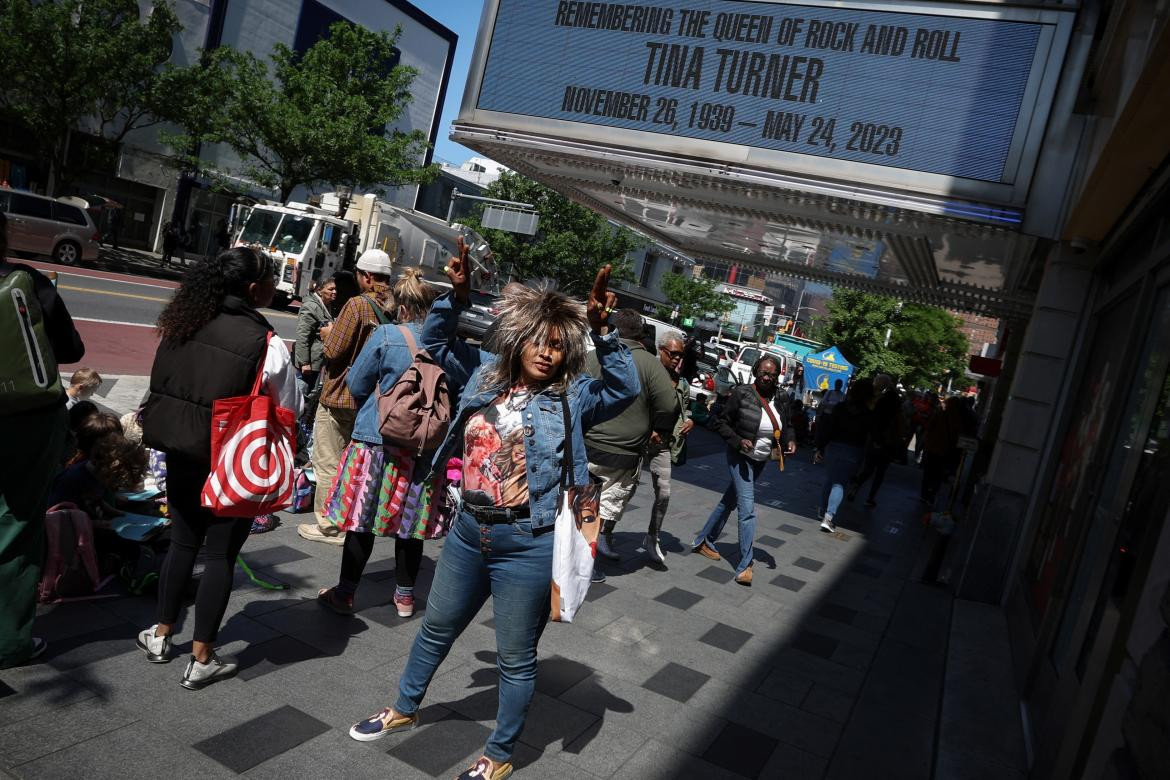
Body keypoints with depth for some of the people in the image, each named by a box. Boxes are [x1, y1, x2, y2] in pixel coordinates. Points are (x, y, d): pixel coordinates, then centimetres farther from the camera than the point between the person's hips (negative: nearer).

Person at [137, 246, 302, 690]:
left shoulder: (183, 324, -1)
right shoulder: (267, 344, -18)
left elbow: (164, 386, 9)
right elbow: (290, 410, -9)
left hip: (182, 454, 6)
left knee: (182, 542, 21)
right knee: (220, 553, 7)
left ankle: (161, 635, 35)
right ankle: (201, 659, 15)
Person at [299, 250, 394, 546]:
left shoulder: (358, 305, -19)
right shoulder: (395, 307, 0)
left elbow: (333, 350, -18)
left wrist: (328, 333, 3)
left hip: (339, 396, -7)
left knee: (327, 462, 4)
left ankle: (328, 525, 9)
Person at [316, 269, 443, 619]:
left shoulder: (386, 336, -11)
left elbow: (356, 385, -2)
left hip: (378, 441, -3)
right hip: (425, 446, 3)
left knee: (363, 516, 8)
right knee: (410, 520, 13)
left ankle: (344, 594, 19)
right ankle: (405, 596, 24)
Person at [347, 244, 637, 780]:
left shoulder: (571, 397, -9)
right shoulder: (484, 374, 2)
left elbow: (625, 388, -24)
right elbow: (434, 340, 10)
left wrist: (601, 332, -32)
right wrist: (457, 295, -5)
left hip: (527, 547, -5)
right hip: (468, 533, 5)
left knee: (516, 658, 11)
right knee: (436, 628, 26)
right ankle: (404, 709, 52)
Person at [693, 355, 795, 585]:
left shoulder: (779, 401, -2)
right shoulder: (742, 394, -18)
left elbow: (786, 426, 13)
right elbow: (720, 421, -12)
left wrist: (790, 440, -8)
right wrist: (738, 441, -24)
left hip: (761, 461, 6)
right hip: (741, 458, -6)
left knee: (729, 501, 18)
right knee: (747, 509, -12)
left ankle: (703, 542, 34)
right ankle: (745, 565, -6)